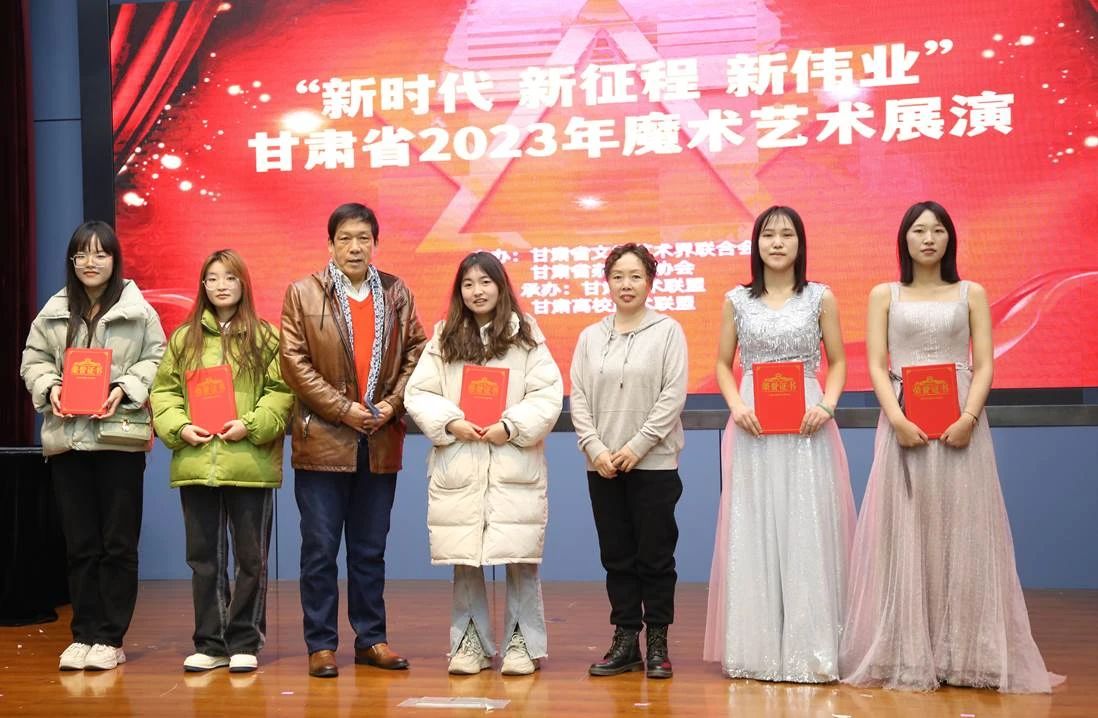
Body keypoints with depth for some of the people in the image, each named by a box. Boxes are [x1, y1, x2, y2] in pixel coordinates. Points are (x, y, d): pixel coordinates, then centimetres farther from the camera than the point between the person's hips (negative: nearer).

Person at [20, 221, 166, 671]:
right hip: (66, 439, 3)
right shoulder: (54, 312, 9)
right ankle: (84, 634, 17)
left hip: (120, 437, -3)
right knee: (80, 544, 8)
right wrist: (49, 387, -6)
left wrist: (125, 389, -14)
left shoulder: (138, 310, -1)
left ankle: (111, 639, 11)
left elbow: (156, 360, 0)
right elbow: (33, 359, 13)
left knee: (118, 544, 2)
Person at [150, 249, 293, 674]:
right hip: (196, 464, 3)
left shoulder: (264, 337, 1)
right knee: (204, 558, 9)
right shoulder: (183, 338, 10)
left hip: (250, 464, -3)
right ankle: (209, 644, 19)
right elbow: (163, 390, 9)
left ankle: (244, 643, 16)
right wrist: (179, 427, -7)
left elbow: (281, 391, -4)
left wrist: (251, 424, -16)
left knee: (251, 559, 5)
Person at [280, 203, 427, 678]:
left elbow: (417, 352, 7)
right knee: (320, 549, 3)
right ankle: (321, 644, 12)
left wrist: (393, 404, -7)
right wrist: (342, 408, -13)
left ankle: (371, 639, 21)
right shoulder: (303, 293, -1)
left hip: (381, 442, 3)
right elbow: (294, 362, -7)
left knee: (370, 549, 12)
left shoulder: (396, 293, 8)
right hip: (323, 440, -3)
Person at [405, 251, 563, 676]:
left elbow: (548, 393, -3)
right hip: (458, 465, 2)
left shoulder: (526, 335, 4)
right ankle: (470, 642, 18)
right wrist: (451, 423, -11)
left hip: (514, 463, -2)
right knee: (464, 559, 6)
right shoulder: (444, 338, 9)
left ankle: (522, 642, 12)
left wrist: (512, 426, -14)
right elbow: (418, 393, 4)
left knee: (520, 556, 0)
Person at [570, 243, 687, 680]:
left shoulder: (667, 331, 1)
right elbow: (578, 398, 6)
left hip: (654, 464, -3)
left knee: (655, 556, 1)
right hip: (602, 466, 3)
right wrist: (595, 448, -8)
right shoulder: (590, 337, 10)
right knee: (616, 556, 7)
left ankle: (656, 643, 11)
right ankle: (625, 640, 15)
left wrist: (637, 446, -13)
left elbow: (674, 395, -7)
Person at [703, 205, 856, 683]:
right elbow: (723, 364, 11)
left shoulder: (820, 298, 6)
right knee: (752, 533, 2)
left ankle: (810, 648, 6)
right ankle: (755, 648, 10)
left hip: (807, 427, -1)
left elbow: (838, 362, 8)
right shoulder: (737, 300, 8)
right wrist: (736, 406, -6)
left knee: (808, 531, -2)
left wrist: (827, 405, -9)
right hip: (752, 427, 1)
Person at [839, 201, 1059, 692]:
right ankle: (906, 657, 4)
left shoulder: (971, 294, 10)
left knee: (962, 534, 0)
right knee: (904, 535, -1)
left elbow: (984, 366, 2)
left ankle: (965, 656, 6)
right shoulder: (884, 295, 9)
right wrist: (897, 420, -15)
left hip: (960, 424, 0)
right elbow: (876, 366, 1)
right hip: (903, 424, 0)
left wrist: (968, 418, -14)